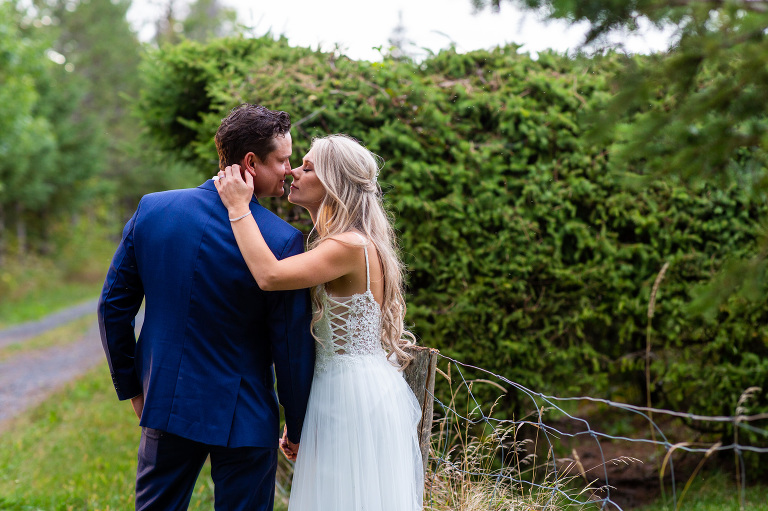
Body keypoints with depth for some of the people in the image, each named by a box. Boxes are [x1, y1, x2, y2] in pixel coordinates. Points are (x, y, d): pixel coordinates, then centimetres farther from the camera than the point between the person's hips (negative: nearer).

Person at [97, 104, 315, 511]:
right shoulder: (282, 241, -19)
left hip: (166, 402, 4)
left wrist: (131, 386, 15)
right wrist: (297, 428, 2)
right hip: (244, 417, -4)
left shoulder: (151, 209, -6)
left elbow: (114, 306, 2)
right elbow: (293, 349, -13)